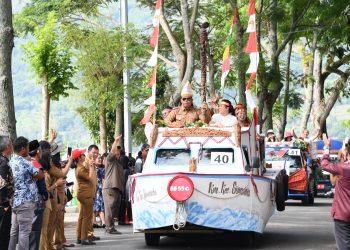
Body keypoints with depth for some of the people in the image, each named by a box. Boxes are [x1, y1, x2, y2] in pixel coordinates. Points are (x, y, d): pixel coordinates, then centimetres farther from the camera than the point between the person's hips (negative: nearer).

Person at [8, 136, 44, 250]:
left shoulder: (12, 161, 12)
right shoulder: (25, 162, -14)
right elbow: (41, 175, -10)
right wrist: (33, 177, 6)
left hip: (15, 201, 9)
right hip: (26, 201, -8)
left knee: (14, 231, 11)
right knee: (24, 232, -7)